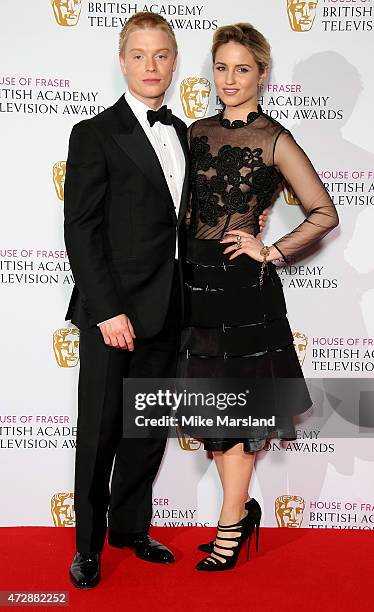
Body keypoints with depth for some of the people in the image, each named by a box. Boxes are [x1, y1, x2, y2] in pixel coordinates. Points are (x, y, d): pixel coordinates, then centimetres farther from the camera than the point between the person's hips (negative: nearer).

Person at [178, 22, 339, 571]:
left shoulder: (275, 140, -4)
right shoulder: (196, 132, 11)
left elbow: (325, 214, -4)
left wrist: (271, 252, -9)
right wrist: (178, 261, 8)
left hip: (243, 279, -5)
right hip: (195, 275, 5)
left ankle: (231, 522, 17)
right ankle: (242, 508, 28)